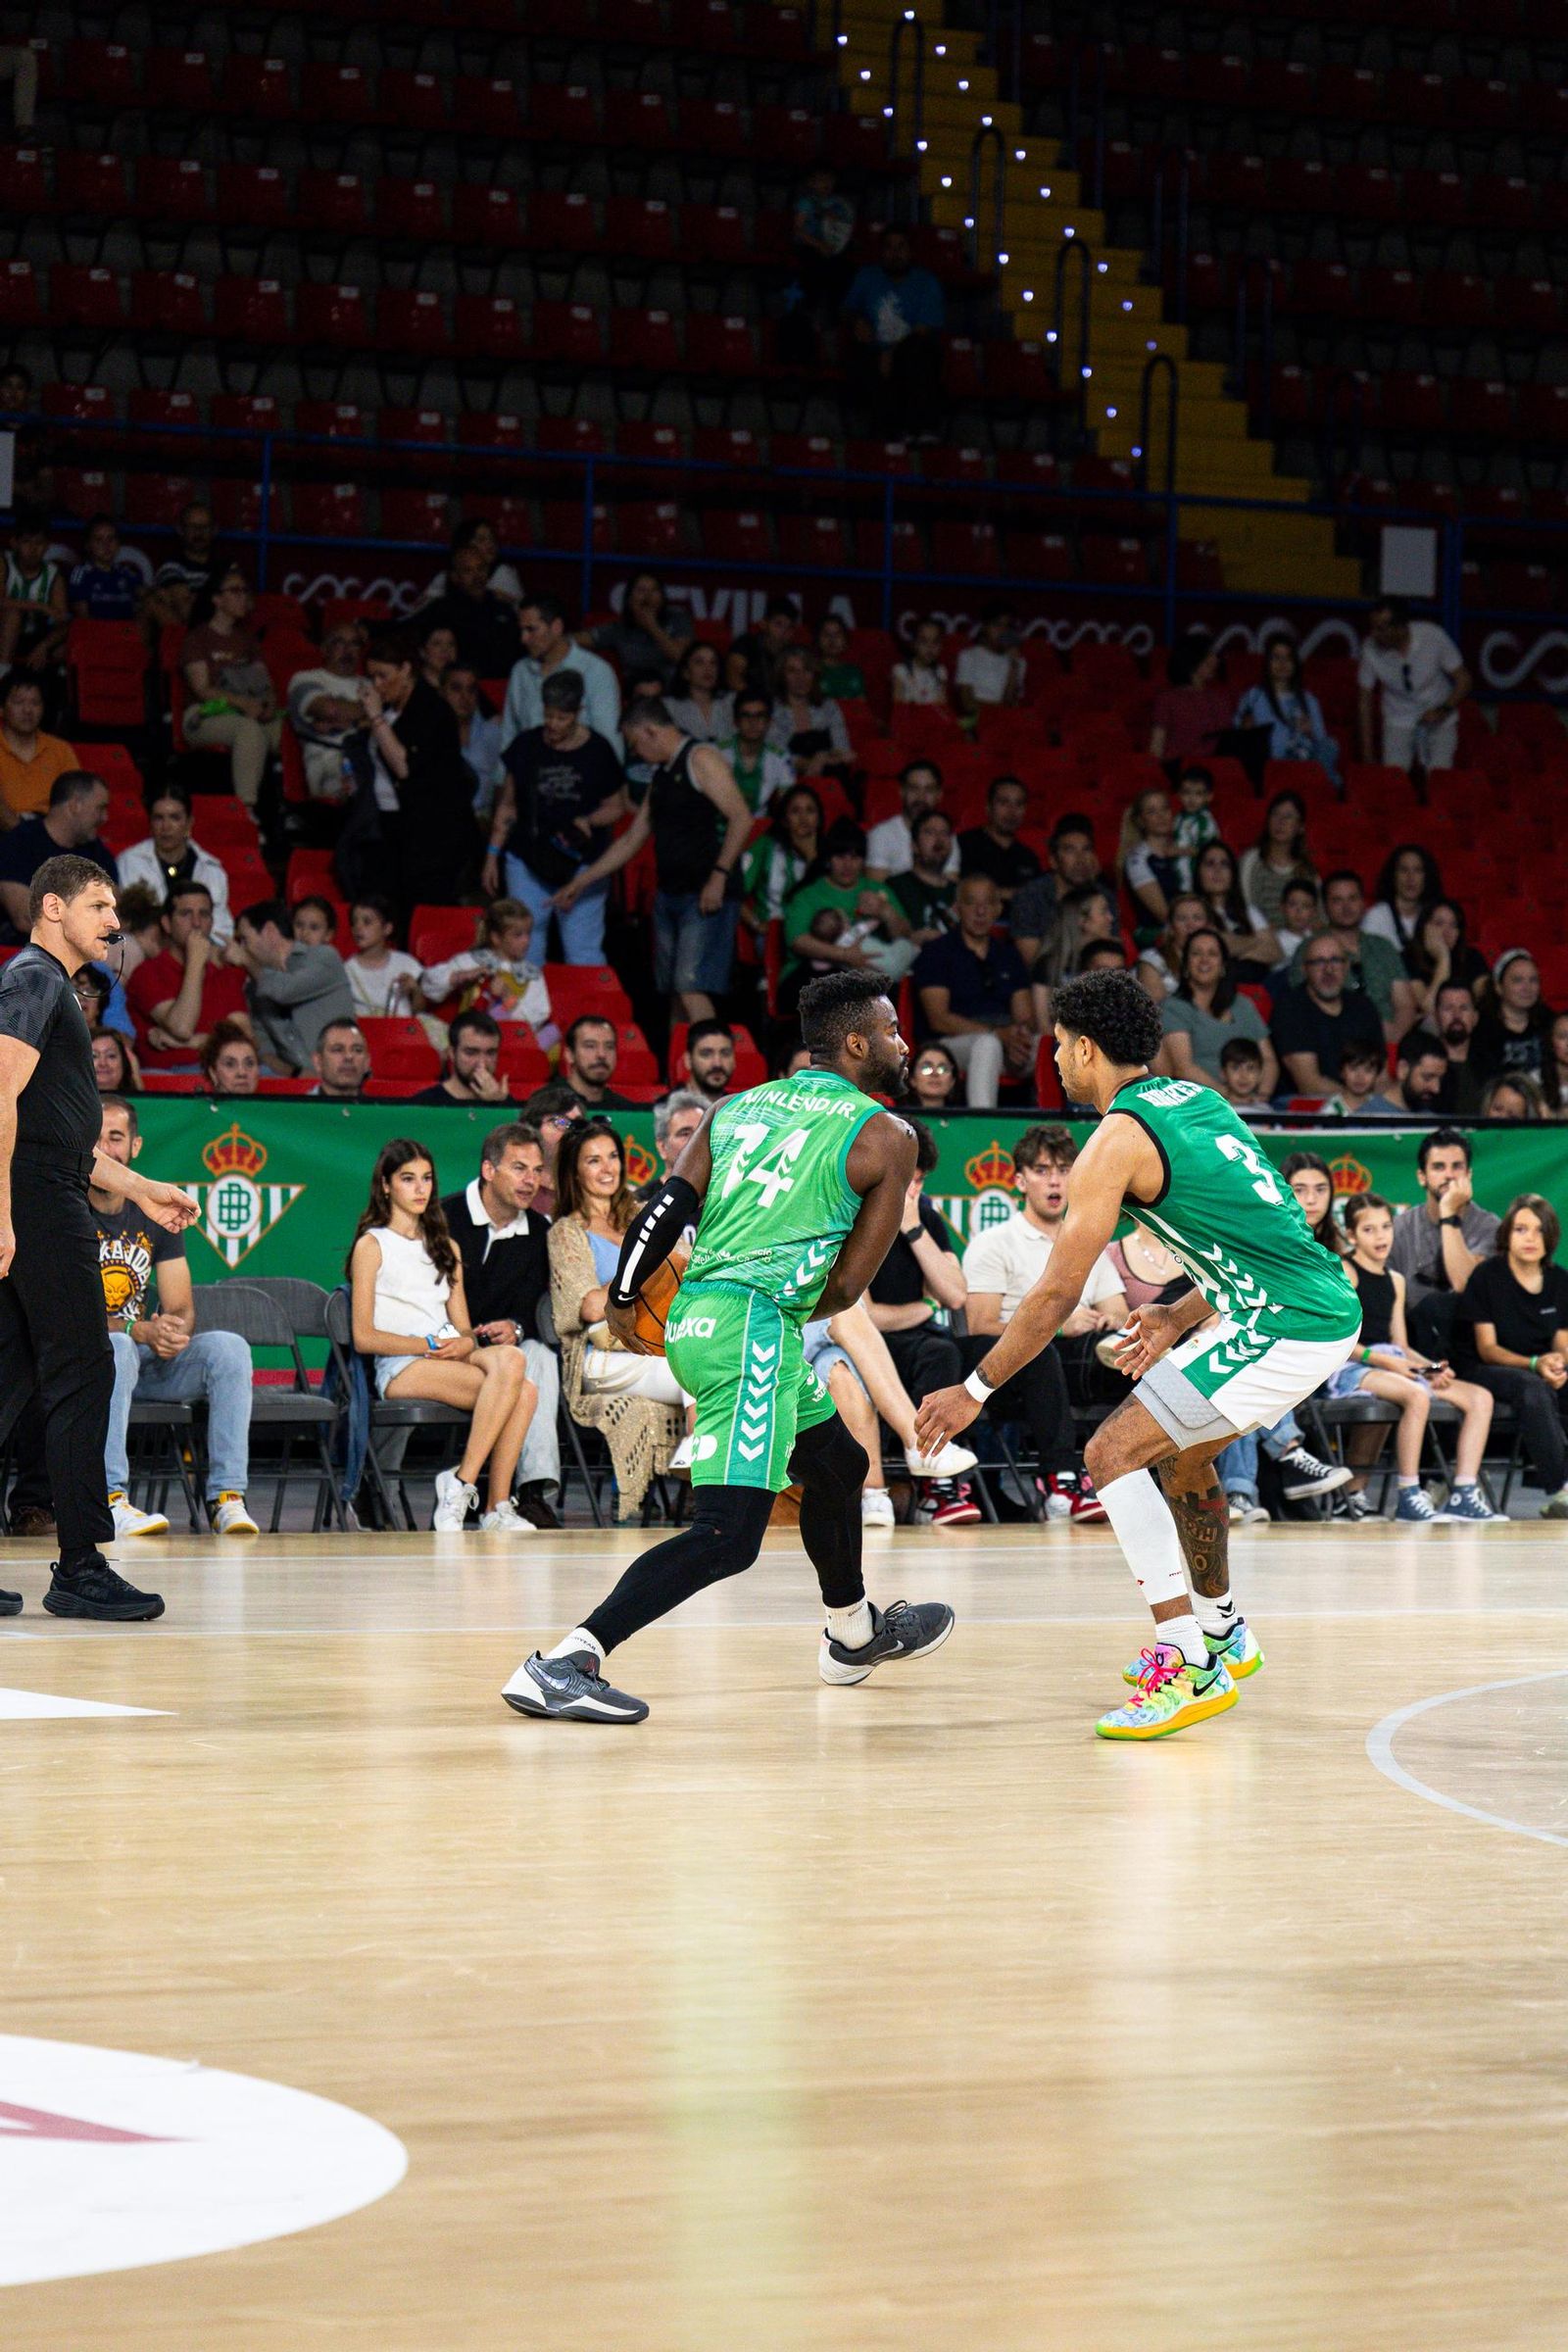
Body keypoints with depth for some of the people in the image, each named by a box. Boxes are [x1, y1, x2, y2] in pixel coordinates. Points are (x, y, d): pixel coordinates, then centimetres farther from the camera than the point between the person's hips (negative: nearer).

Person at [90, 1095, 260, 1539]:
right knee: (116, 1349, -38)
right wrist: (140, 1331, -27)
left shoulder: (156, 1215, 9)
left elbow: (182, 1310, 7)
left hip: (146, 1360, 5)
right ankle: (110, 1500, -43)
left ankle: (227, 1496, -24)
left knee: (229, 1348, -19)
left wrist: (174, 1331, -19)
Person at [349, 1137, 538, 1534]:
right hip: (400, 1368, -6)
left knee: (516, 1375, -31)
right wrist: (430, 1346, -12)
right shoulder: (372, 1245, 8)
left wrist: (465, 1343, -5)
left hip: (452, 1362, 6)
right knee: (511, 1371, -33)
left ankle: (497, 1509, -33)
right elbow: (364, 1336, -1)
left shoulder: (445, 1247, 27)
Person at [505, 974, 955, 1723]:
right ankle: (562, 1665, -26)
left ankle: (853, 1635, 50)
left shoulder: (738, 1107, 16)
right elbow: (847, 1285, 1)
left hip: (692, 1317, 9)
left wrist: (622, 1297, 17)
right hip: (752, 1329, -9)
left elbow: (669, 1206, 7)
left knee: (839, 1463, 29)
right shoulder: (886, 1137, 1)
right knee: (727, 1536, -14)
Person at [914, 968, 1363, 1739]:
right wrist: (1179, 1320, 22)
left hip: (1285, 1328, -9)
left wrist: (974, 1392, -1)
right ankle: (1221, 1631, 42)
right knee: (1182, 1453, 28)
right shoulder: (1197, 1100, 17)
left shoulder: (1117, 1140, -8)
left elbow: (1058, 1294, -8)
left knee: (1114, 1452, -10)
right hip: (1329, 1308, 9)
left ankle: (1188, 1667, -17)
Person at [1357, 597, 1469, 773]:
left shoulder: (1433, 636, -22)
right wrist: (1367, 757, -9)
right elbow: (1364, 703, -9)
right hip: (1398, 723, 1)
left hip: (1439, 720, -1)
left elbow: (1463, 679, -10)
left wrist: (1444, 710, -26)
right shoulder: (1371, 648, -19)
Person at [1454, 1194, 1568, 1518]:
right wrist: (1535, 1364, -26)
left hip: (1537, 1370, 5)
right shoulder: (1487, 1276, -6)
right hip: (1483, 1370, -5)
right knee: (1533, 1388, -38)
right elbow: (1487, 1348, -9)